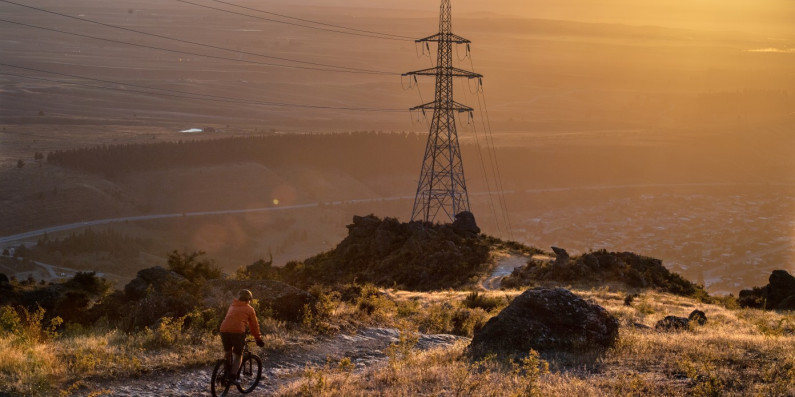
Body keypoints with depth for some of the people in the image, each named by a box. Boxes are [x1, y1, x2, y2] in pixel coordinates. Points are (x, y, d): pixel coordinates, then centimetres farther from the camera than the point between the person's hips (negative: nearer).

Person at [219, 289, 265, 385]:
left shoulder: (232, 307, 28)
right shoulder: (249, 309, 15)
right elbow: (254, 325, 17)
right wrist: (258, 339, 27)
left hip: (224, 330, 4)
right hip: (238, 331, -4)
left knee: (227, 353, 22)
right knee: (238, 355, 9)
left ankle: (225, 373, 16)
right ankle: (232, 377, -4)